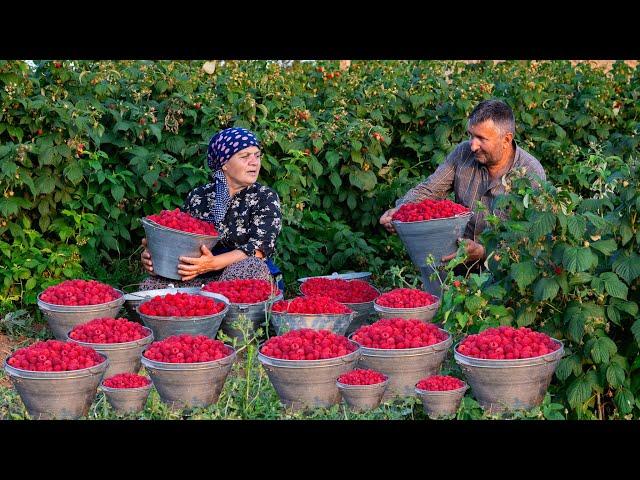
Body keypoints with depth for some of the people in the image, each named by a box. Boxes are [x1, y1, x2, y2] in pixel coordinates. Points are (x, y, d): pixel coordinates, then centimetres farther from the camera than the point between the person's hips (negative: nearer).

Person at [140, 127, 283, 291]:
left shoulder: (266, 197, 4)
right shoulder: (198, 196, 13)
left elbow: (260, 247, -11)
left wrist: (213, 263, -28)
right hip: (203, 279, 2)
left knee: (249, 268, -38)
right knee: (151, 286, -24)